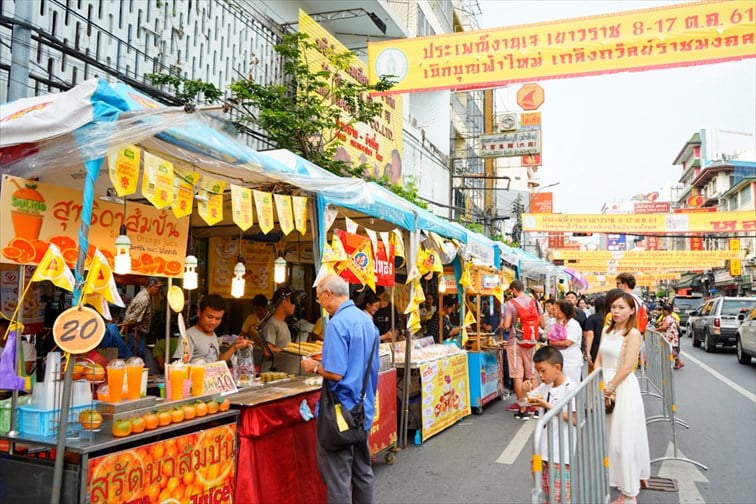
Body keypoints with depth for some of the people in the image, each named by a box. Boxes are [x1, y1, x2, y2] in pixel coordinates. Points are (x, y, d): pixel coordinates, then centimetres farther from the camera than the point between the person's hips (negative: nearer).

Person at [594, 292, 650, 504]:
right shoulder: (606, 330, 9)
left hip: (623, 388, -7)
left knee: (623, 438, -2)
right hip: (605, 386, 7)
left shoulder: (633, 334, -11)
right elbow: (599, 361, 9)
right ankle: (611, 478, 28)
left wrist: (609, 388, -14)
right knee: (606, 435, 13)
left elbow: (626, 368, -16)